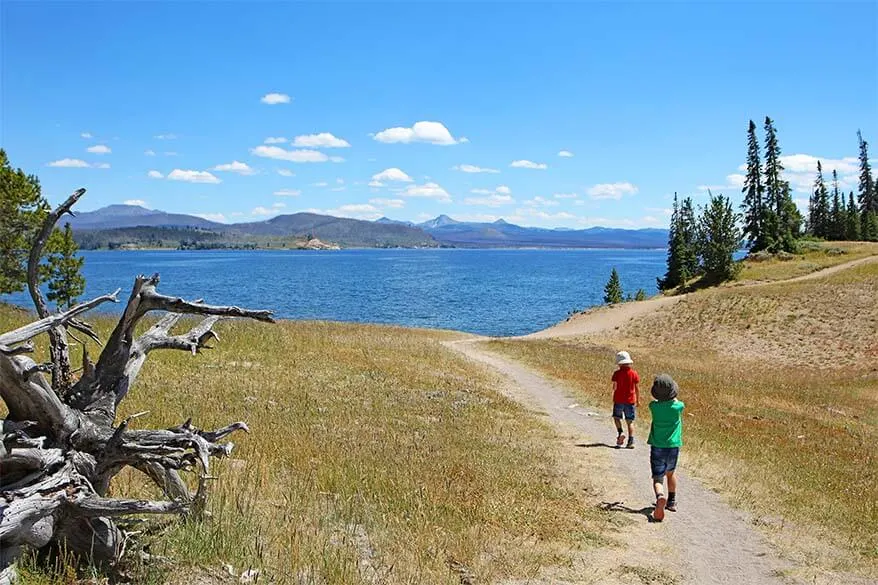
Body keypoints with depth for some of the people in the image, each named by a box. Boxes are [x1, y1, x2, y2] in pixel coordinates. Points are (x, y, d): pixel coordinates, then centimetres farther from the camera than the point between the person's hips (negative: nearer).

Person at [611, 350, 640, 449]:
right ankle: (631, 441, 2)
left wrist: (613, 399, -2)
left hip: (619, 400, -2)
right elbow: (637, 388, 3)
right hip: (630, 400, 2)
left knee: (617, 417, 19)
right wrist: (638, 400, 12)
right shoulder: (634, 373, -2)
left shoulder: (617, 373, -9)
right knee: (630, 422, 8)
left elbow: (614, 387, -11)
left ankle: (620, 433, -3)